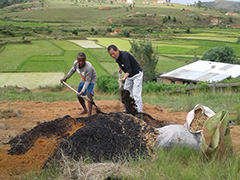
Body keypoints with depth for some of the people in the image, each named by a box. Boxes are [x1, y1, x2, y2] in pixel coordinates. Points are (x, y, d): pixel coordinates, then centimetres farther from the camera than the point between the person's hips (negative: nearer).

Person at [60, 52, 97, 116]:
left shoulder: (89, 67, -40)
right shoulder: (75, 63, -22)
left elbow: (88, 81, -31)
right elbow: (73, 69, 4)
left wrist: (82, 91, -36)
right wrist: (66, 77, 7)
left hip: (91, 80, -7)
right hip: (83, 79, 7)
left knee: (89, 94, -27)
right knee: (79, 95, 12)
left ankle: (89, 113, -26)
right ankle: (85, 109, 35)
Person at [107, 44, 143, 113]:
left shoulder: (124, 56, -30)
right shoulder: (117, 57, -3)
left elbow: (129, 70, -39)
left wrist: (124, 78, -52)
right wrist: (120, 68, 7)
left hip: (137, 74, -9)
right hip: (129, 76, 9)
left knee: (136, 94, -16)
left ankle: (139, 111, -13)